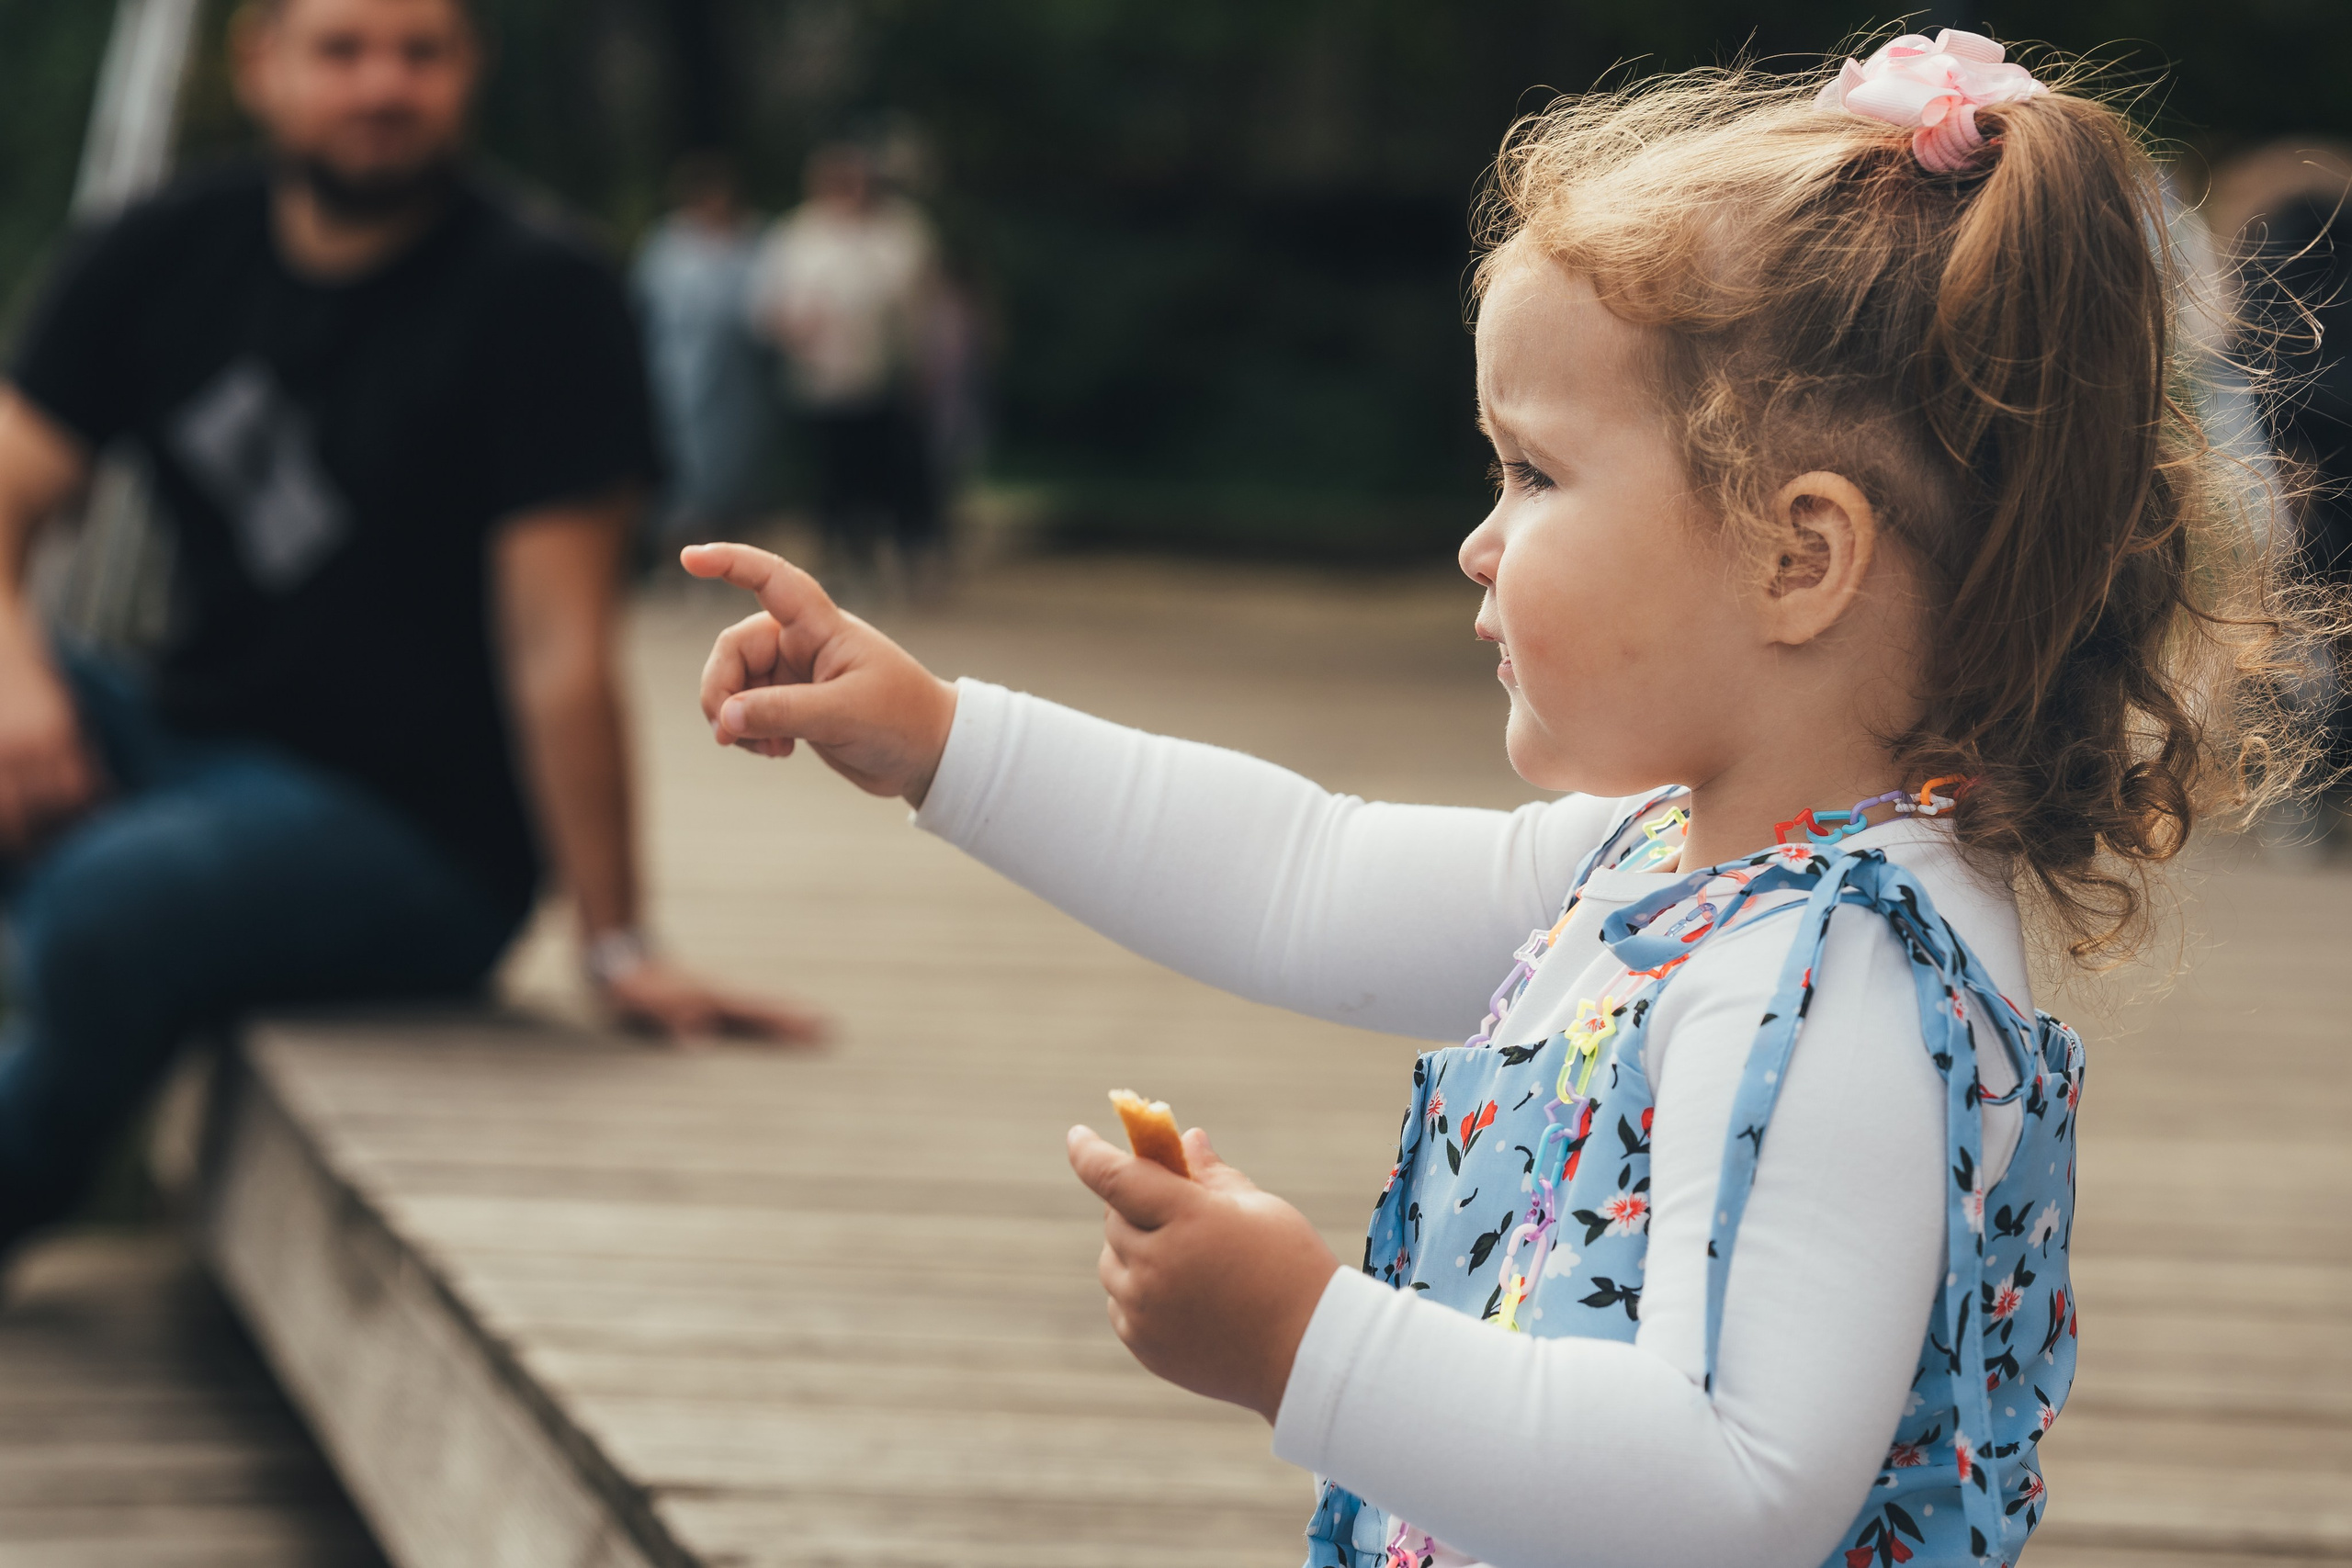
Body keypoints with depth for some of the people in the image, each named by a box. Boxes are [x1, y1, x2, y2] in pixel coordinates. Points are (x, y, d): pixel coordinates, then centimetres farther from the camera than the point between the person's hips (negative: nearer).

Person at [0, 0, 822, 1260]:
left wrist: (617, 951, -16)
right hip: (185, 749, 6)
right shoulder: (164, 258, 5)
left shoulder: (536, 299, -11)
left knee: (107, 909, -33)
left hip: (412, 835, -6)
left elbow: (558, 649, -15)